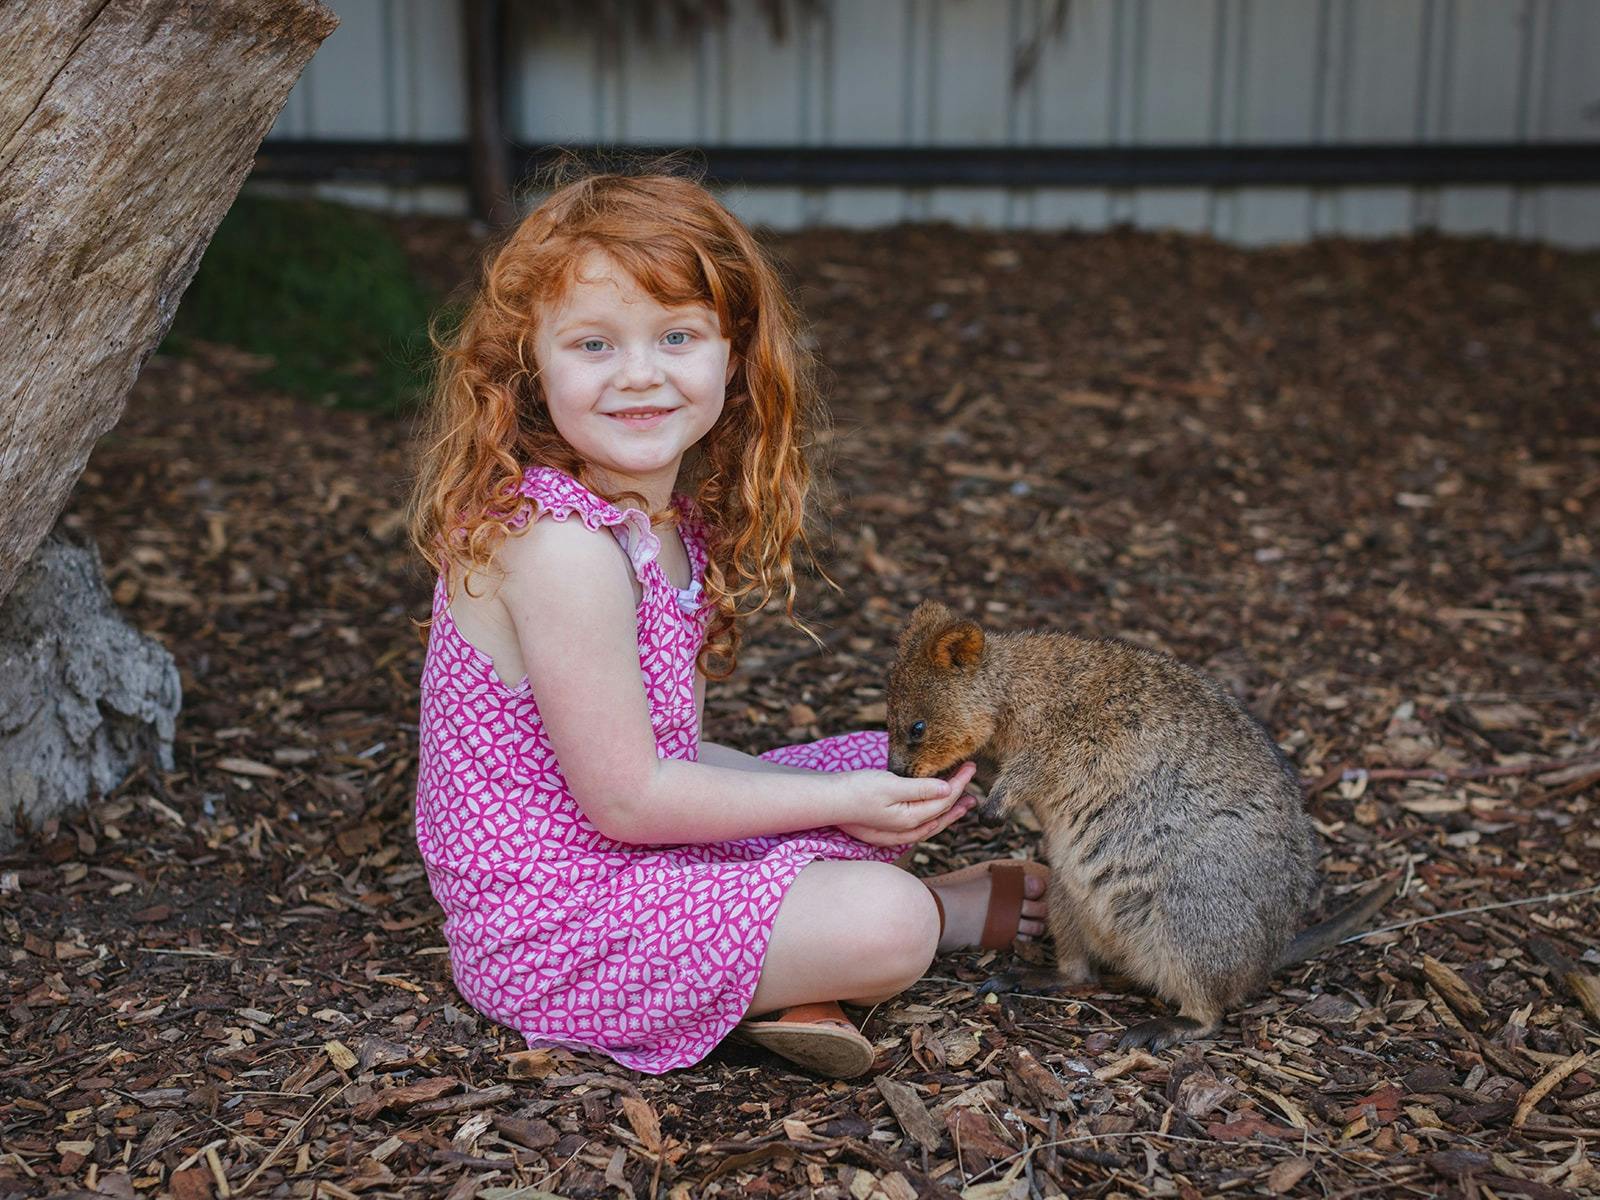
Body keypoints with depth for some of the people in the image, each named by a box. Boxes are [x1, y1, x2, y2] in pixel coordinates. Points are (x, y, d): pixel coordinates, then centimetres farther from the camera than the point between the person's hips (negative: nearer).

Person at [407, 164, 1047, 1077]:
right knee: (883, 924, -19)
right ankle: (946, 913, 14)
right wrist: (837, 803, -15)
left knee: (892, 767, 17)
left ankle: (784, 988, 2)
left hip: (641, 854, 10)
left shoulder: (673, 522, 3)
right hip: (552, 922, -10)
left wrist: (878, 790, -1)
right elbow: (624, 795, -24)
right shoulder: (558, 547, -27)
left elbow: (650, 746, 7)